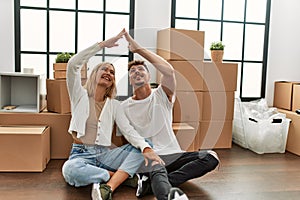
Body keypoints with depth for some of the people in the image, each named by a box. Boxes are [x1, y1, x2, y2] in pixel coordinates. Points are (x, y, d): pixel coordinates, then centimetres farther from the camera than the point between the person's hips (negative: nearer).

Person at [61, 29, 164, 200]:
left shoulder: (115, 105, 11)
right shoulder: (80, 96, 4)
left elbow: (128, 130, -4)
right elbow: (73, 64, -12)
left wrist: (146, 148, -24)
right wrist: (104, 44, -12)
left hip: (105, 154, 3)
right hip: (81, 154, -2)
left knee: (145, 144, -20)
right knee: (70, 169, -38)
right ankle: (124, 176, -20)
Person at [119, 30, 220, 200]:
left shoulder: (161, 95, 7)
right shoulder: (124, 107, 9)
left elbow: (169, 71, -14)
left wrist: (138, 48, -13)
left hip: (172, 154, 2)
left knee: (211, 157, -23)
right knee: (157, 170, -36)